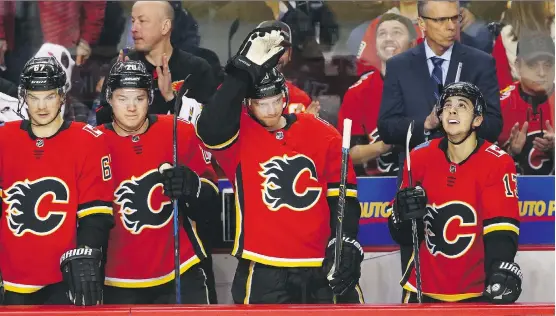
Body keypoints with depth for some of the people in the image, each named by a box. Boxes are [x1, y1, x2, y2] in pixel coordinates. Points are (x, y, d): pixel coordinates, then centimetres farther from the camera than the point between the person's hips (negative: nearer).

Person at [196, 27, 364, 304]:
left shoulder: (323, 135, 4)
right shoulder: (238, 135, -2)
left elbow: (343, 198, 7)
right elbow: (210, 130, -26)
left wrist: (344, 244, -7)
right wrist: (244, 71, -26)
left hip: (323, 267, 2)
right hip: (263, 273, -2)